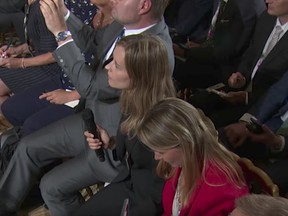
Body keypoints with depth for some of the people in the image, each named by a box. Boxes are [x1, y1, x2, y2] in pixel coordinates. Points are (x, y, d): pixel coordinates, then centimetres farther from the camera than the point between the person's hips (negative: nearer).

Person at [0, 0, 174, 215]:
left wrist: (60, 32, -24)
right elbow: (92, 41, 10)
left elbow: (92, 87, -28)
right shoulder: (128, 21, -10)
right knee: (29, 147, 11)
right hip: (94, 121, 8)